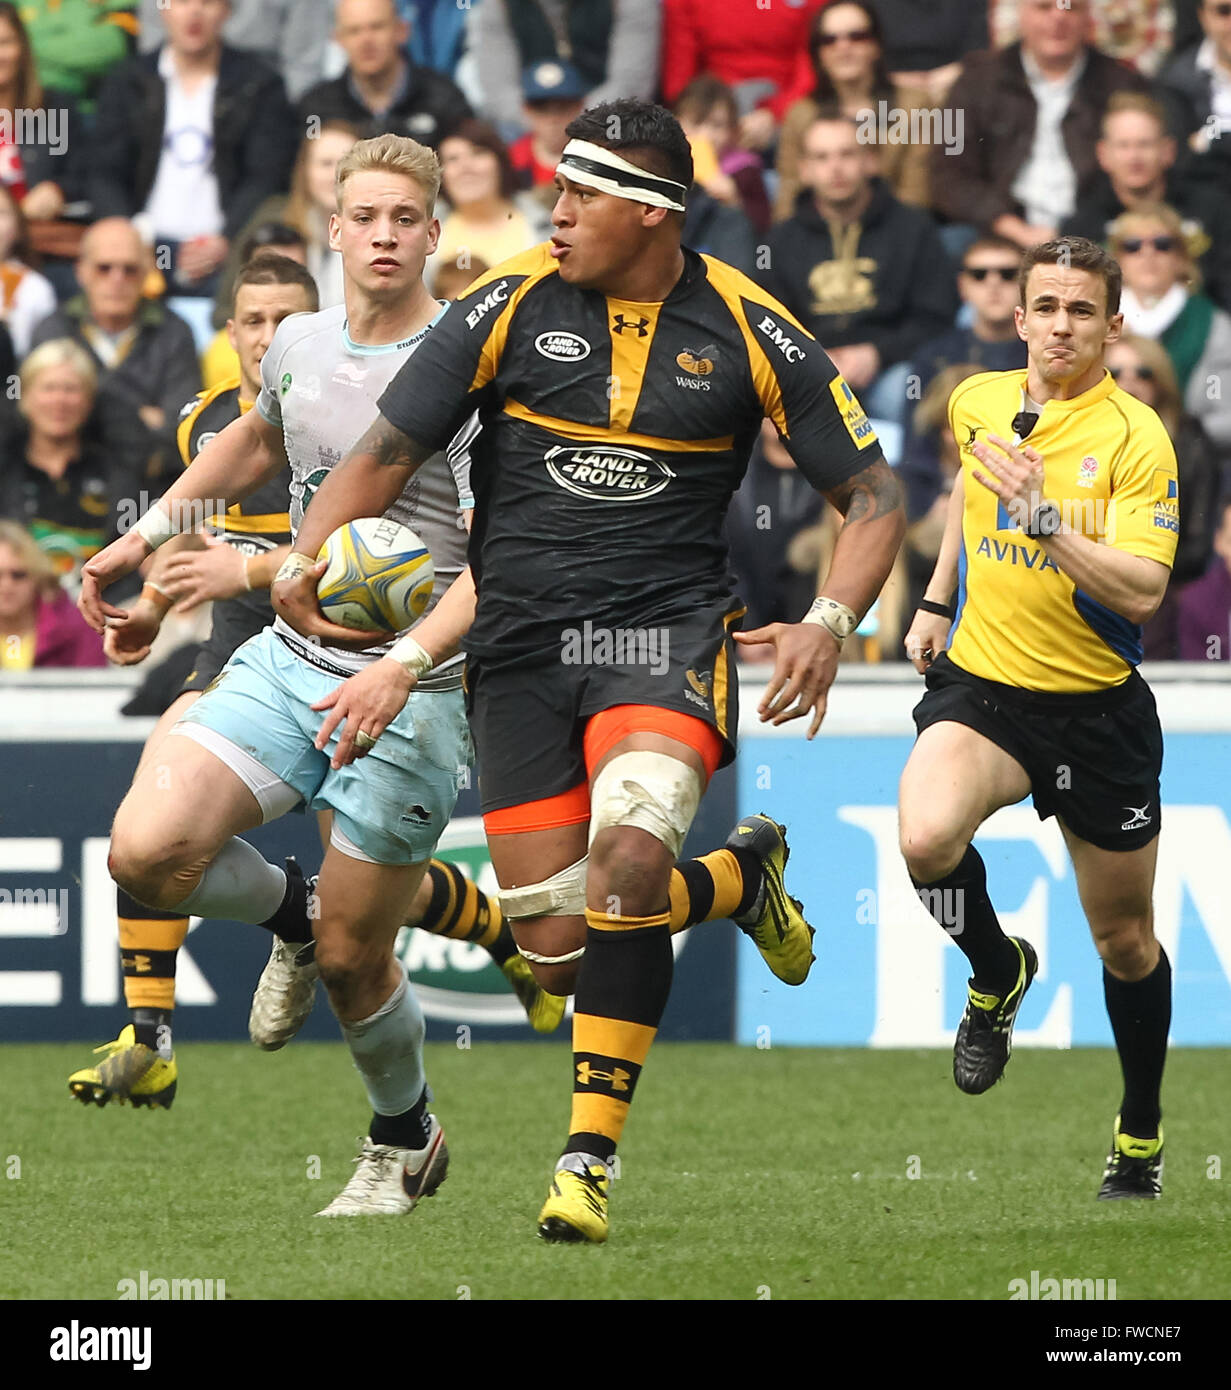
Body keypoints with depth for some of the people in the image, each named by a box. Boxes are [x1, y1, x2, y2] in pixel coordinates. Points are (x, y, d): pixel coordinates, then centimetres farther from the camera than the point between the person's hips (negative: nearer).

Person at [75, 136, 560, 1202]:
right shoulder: (300, 344, 7)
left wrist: (403, 665, -31)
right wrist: (148, 534, 26)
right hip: (291, 660, 5)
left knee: (351, 959, 1)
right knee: (146, 853, -15)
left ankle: (405, 1142, 30)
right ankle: (290, 912, 18)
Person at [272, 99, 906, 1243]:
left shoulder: (746, 332, -3)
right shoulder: (509, 306, -2)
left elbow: (872, 496, 5)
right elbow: (385, 453, 0)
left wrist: (828, 622, -13)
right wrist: (300, 562, -17)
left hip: (667, 627, -2)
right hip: (520, 637, 2)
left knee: (627, 862, -30)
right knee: (560, 956, -2)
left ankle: (588, 1155, -19)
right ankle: (743, 875, 32)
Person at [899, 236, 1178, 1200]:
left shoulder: (1135, 437, -14)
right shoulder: (977, 403, 1)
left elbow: (1143, 591, -23)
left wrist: (1043, 516, -32)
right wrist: (936, 601, 21)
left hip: (1098, 708, -2)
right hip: (980, 684, 2)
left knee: (1126, 941, 10)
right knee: (927, 837, -30)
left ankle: (1142, 1136, 33)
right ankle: (997, 975, 2)